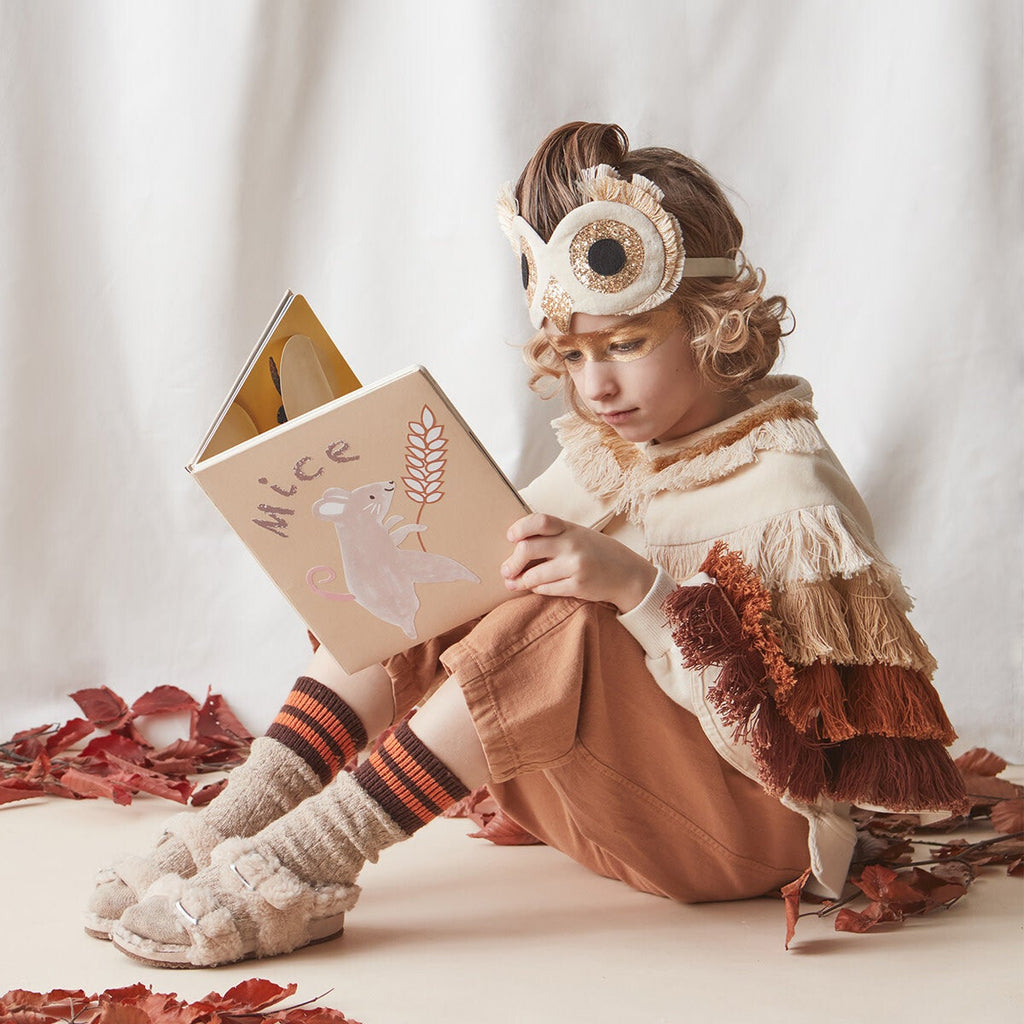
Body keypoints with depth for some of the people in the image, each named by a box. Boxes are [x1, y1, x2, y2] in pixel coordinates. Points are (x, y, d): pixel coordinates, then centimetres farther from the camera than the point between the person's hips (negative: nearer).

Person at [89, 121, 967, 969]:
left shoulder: (789, 488, -17)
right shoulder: (604, 453, 6)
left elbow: (791, 746, -25)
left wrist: (638, 589, -35)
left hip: (744, 830, -8)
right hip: (593, 804, 8)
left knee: (562, 618, -34)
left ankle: (304, 866, -30)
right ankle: (242, 817, -18)